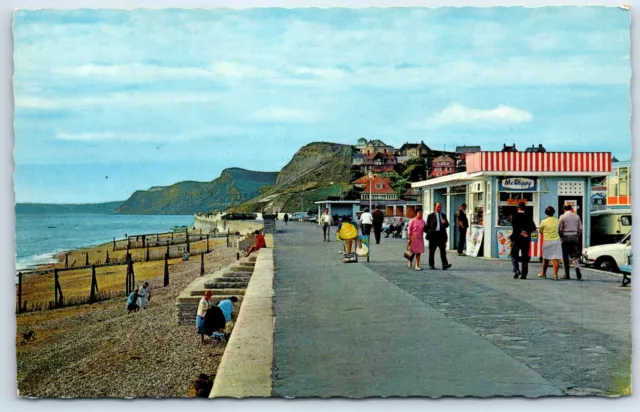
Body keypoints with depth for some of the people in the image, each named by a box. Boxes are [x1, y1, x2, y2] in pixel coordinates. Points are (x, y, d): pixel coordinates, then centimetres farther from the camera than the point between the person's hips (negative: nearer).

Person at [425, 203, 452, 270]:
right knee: (432, 251, 6)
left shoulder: (443, 215, 13)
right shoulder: (431, 216, 2)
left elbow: (447, 225, 9)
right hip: (433, 235, -2)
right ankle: (431, 265, 16)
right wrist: (429, 232, -12)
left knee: (443, 251, -6)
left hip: (442, 235, 2)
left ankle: (445, 265, -12)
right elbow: (427, 226, 2)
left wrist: (445, 223, -12)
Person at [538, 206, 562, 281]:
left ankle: (543, 273, 28)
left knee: (545, 258, 14)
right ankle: (555, 274, -13)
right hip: (556, 241, 1)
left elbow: (540, 232, 6)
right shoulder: (557, 221, 0)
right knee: (556, 258, -4)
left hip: (547, 241, -1)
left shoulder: (544, 222, -8)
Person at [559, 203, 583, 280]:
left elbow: (559, 229, -6)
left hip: (565, 237, -3)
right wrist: (578, 237, 16)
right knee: (574, 255, 11)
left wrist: (561, 237, 8)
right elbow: (580, 229, 7)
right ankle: (577, 268, -15)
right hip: (575, 237, 3)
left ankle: (567, 274, 3)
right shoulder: (576, 216, 6)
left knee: (565, 256, 3)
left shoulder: (562, 217, -5)